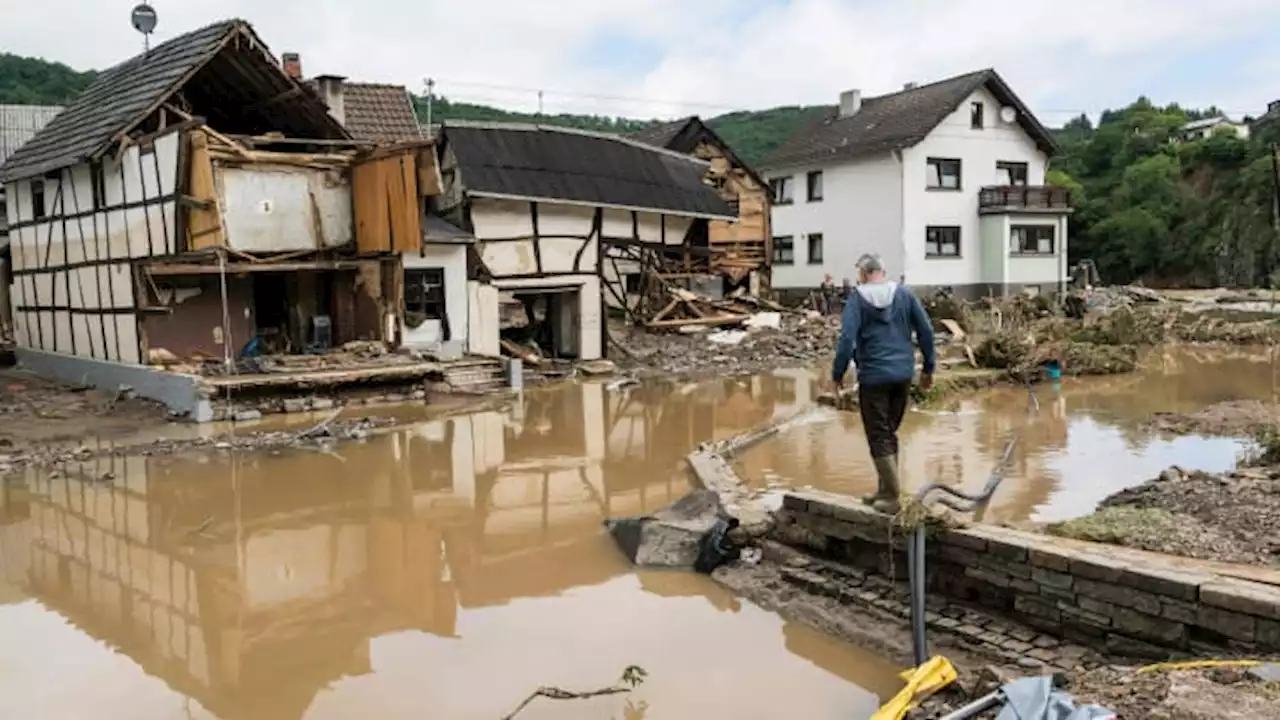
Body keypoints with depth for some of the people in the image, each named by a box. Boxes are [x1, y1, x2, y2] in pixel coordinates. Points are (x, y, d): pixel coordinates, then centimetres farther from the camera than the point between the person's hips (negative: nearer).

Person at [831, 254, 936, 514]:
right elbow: (926, 330, 4)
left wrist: (837, 374, -4)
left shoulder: (857, 298, -5)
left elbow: (847, 339, -14)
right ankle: (884, 490, 22)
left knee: (879, 436, 2)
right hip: (903, 374, 4)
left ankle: (891, 497, -1)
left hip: (873, 376, -4)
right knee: (889, 432, 16)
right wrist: (928, 368, 13)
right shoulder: (904, 294, 5)